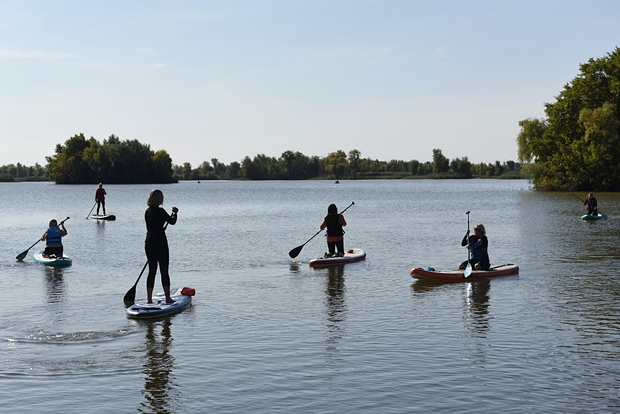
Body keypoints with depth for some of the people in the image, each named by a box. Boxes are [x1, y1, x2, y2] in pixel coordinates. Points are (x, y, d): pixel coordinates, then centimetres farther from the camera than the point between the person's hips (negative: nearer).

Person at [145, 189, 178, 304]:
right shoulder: (160, 211, -14)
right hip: (160, 242, -7)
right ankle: (168, 298, 3)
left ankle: (149, 299, 10)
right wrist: (174, 213, 12)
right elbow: (172, 221, -7)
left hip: (148, 243, 7)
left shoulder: (147, 211, 8)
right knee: (164, 271, 0)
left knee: (152, 271, 10)